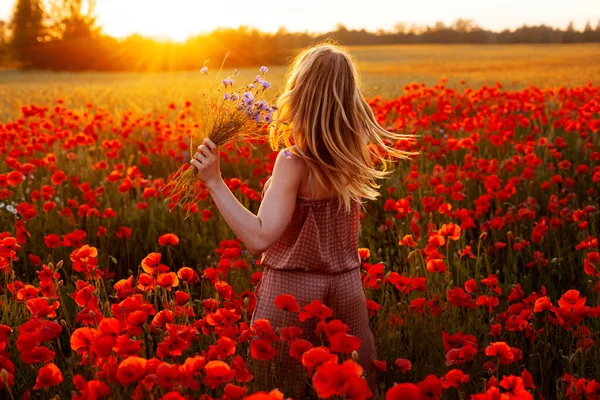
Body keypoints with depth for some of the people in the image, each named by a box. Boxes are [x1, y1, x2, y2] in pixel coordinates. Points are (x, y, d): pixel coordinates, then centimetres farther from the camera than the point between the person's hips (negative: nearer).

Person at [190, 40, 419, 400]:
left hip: (294, 289, -6)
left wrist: (214, 181, -26)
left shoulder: (294, 162, -22)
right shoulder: (356, 153, -3)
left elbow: (260, 238, -29)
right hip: (347, 286, 6)